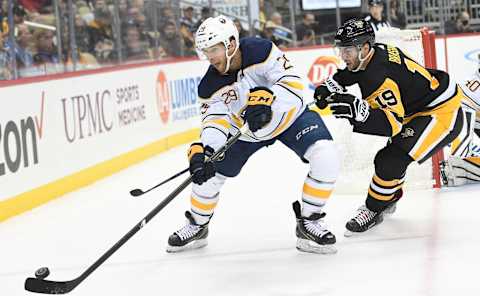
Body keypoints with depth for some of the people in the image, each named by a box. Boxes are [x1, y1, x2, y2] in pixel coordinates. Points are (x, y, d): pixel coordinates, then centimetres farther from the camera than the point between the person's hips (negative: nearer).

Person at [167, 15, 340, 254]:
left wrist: (266, 101, -52)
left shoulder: (261, 51, -29)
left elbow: (293, 84, -35)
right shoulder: (210, 86, -17)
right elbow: (214, 122, -21)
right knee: (208, 172, 0)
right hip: (245, 129, 3)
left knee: (326, 158, -26)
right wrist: (201, 152, -39)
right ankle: (197, 226, 28)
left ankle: (309, 222, -11)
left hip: (290, 116, -3)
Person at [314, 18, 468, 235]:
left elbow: (393, 124, -36)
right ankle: (391, 195, 44)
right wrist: (328, 86, 1)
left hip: (444, 114, -11)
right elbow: (347, 74, 18)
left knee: (392, 160, -17)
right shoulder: (377, 51, -3)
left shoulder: (378, 77, -30)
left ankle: (373, 210, 0)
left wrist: (358, 111, -47)